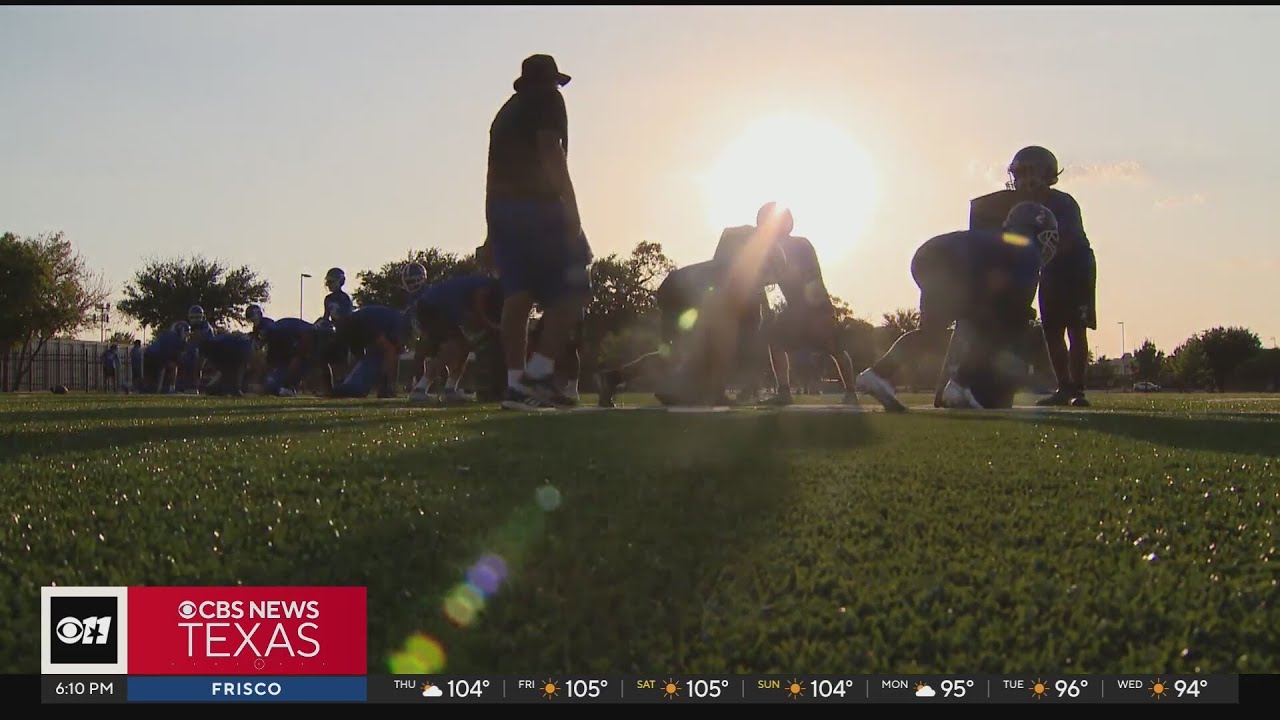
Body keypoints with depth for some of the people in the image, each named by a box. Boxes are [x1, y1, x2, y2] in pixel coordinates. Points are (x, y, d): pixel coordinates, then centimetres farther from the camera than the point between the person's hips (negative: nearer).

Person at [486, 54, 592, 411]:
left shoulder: (506, 110, 24)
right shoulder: (548, 101, 2)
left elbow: (494, 169, 19)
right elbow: (551, 154, -13)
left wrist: (494, 225, 19)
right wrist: (571, 212, -18)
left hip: (499, 207, 8)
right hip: (538, 205, -8)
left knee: (517, 294, 4)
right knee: (571, 289, -4)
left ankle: (516, 383, -2)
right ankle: (538, 373, -14)